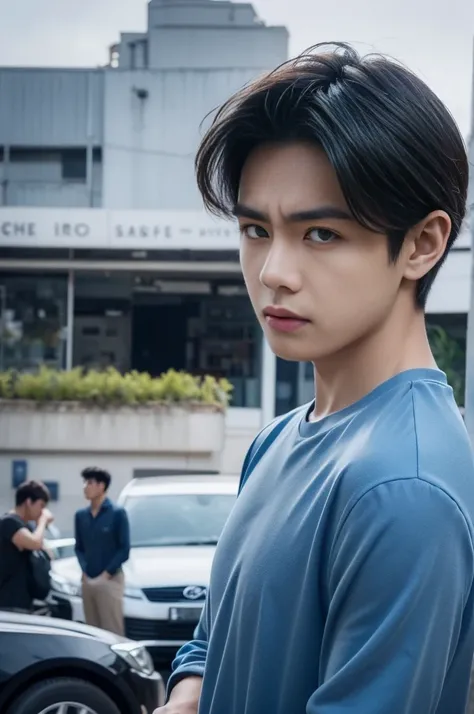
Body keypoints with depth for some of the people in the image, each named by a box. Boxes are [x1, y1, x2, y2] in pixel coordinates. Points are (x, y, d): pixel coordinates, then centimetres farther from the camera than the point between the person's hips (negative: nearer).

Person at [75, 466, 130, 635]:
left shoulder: (117, 513, -4)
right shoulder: (81, 515, 11)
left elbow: (124, 549, -5)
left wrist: (107, 573, -9)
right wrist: (84, 570, 2)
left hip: (109, 581, -5)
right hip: (87, 581, 5)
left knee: (112, 631, -8)